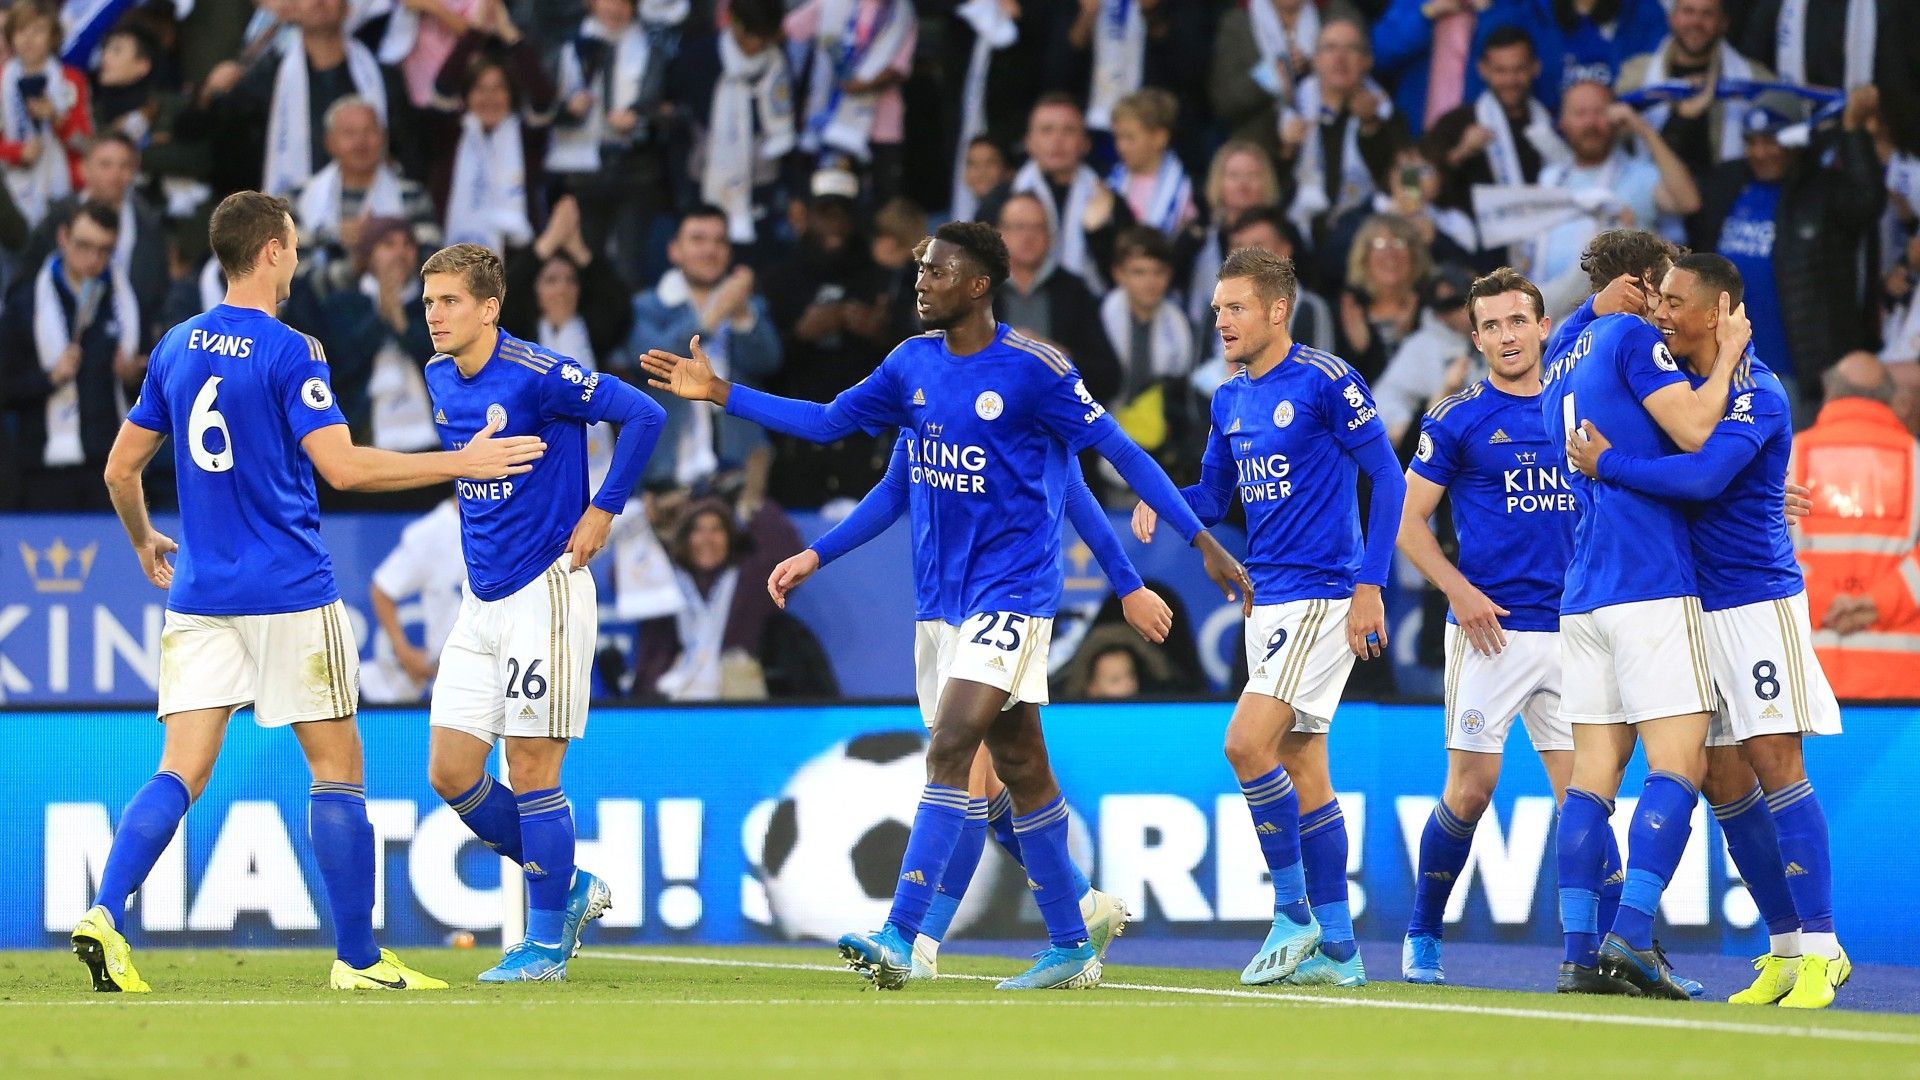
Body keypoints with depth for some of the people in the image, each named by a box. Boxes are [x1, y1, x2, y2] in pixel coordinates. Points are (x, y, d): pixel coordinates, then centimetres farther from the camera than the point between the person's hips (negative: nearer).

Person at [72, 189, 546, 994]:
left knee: (183, 769, 1)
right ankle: (357, 958, 8)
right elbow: (343, 466, -18)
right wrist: (462, 463, -11)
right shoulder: (288, 352, -11)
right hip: (290, 594, -5)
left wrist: (144, 542, 33)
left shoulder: (176, 348, 9)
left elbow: (121, 468, 14)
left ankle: (105, 914, -20)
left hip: (200, 596, 5)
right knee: (337, 767, 6)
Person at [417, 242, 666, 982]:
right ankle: (568, 888, 21)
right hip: (480, 600, 8)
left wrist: (602, 512, -13)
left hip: (543, 592, -8)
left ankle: (547, 943, 6)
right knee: (451, 773, 4)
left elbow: (643, 416, -17)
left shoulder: (535, 376, -17)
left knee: (530, 769, -6)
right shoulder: (439, 380, 7)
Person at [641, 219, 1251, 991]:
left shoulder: (1033, 370, -13)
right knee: (1022, 770, 12)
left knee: (949, 751, -17)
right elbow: (826, 421, 15)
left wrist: (1203, 543, -9)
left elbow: (1121, 451, -9)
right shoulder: (914, 364, 7)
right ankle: (1071, 949, 18)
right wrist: (721, 394, 8)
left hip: (1014, 592, -7)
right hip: (959, 596, 7)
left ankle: (900, 940, -22)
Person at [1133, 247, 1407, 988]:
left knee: (1248, 741, -18)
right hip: (1266, 599, 8)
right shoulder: (1230, 401, 12)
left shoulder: (1325, 382, -11)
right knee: (1301, 768, 8)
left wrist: (1370, 585, -14)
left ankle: (1294, 912, -6)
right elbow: (1214, 495, 20)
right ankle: (1335, 948, 12)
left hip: (1322, 596, -8)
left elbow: (1387, 479, -10)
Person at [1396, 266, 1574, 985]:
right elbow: (1409, 520, 1)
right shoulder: (1458, 418, 1)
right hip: (1490, 628, -3)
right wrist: (1459, 589, -11)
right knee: (1470, 790, -4)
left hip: (1572, 628, 3)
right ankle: (1422, 940, 11)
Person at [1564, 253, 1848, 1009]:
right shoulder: (1678, 378, 12)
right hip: (1695, 606, 9)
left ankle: (1821, 950, -14)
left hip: (1755, 599, -9)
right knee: (1722, 785, 6)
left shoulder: (1756, 394, -14)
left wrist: (1606, 463, -21)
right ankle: (1785, 948, 13)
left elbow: (1702, 476, -28)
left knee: (1773, 763, -14)